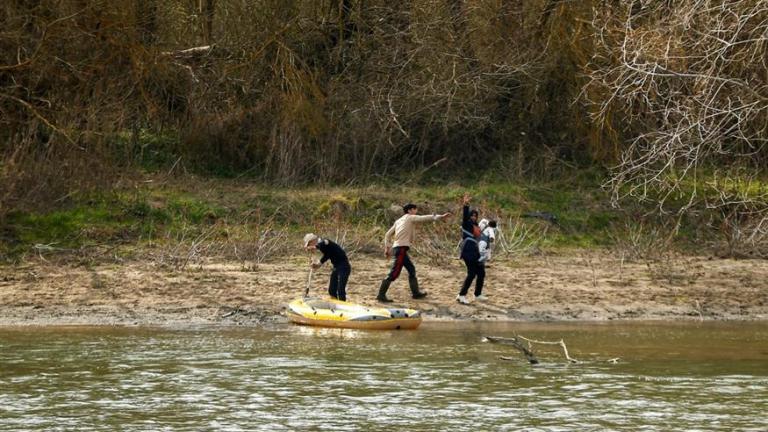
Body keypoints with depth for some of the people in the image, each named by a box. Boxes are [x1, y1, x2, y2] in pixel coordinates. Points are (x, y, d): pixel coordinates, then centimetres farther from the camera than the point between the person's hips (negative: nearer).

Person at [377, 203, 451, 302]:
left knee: (411, 269, 18)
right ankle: (381, 295, -12)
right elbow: (425, 218, -11)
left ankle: (415, 293, 24)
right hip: (401, 248, -10)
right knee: (394, 273, -11)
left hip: (398, 248, 10)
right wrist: (441, 216, -12)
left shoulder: (399, 221, 20)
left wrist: (387, 247, 16)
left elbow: (388, 234, 18)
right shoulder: (410, 218, -2)